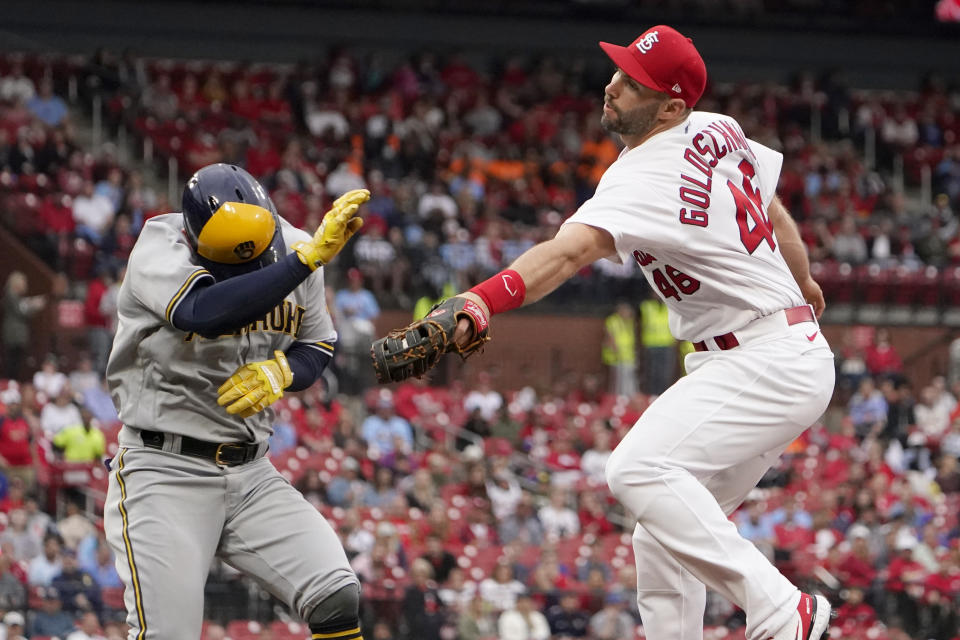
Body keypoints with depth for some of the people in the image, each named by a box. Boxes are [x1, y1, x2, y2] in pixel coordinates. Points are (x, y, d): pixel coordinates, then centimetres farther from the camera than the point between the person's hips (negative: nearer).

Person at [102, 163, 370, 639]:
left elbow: (317, 346, 13)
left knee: (339, 599, -11)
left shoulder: (292, 249, 0)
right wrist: (310, 256, -38)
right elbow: (205, 313, -36)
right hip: (166, 470, -5)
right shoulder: (159, 248, -16)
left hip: (251, 473, 5)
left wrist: (281, 371, -12)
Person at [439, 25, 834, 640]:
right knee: (664, 540, 12)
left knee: (639, 469, -28)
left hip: (769, 364, -10)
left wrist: (482, 301, -53)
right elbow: (773, 209, 24)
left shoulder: (648, 179, -22)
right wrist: (802, 281, 43)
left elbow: (570, 251, -39)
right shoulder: (719, 131, 6)